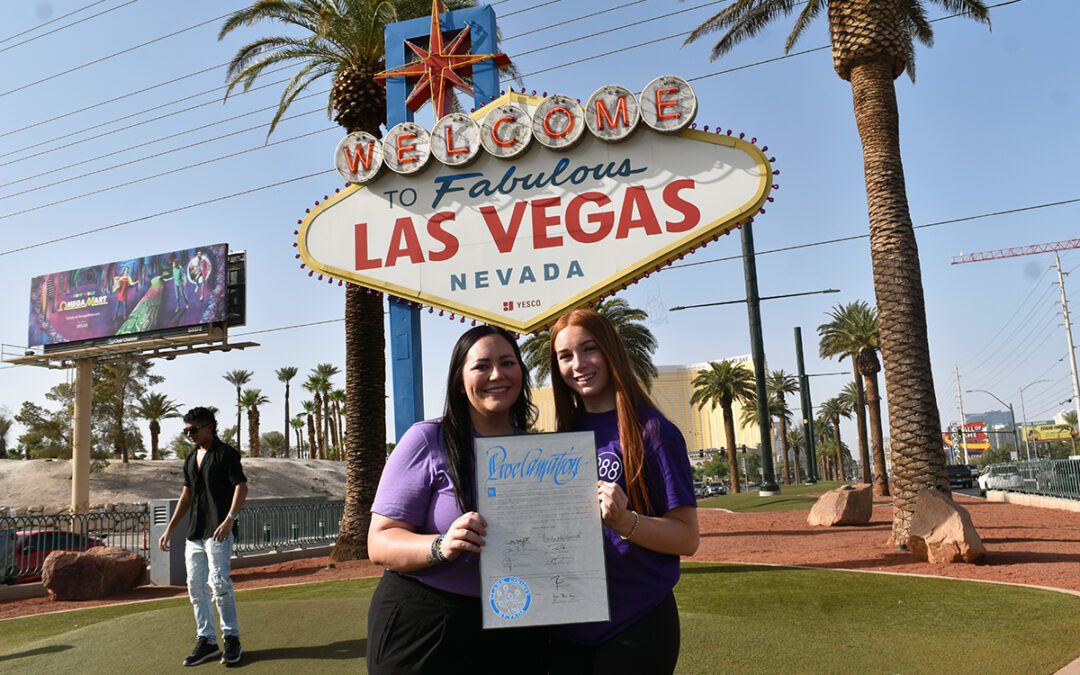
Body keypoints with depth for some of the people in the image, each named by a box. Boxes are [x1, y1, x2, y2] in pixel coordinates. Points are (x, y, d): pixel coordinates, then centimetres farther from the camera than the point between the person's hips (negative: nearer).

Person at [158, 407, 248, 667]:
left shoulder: (225, 453, -7)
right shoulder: (191, 460, 17)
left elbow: (241, 487, -14)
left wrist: (230, 519, -25)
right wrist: (170, 528, 20)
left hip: (218, 531, -8)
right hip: (195, 533, 8)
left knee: (219, 582, -12)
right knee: (195, 587, 7)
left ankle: (232, 638, 2)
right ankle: (206, 640, 16)